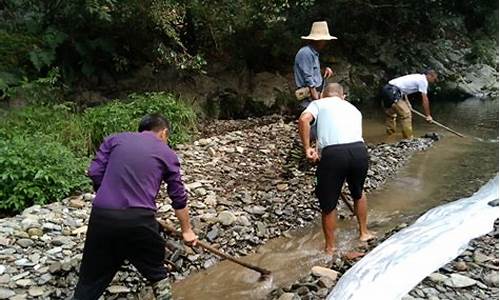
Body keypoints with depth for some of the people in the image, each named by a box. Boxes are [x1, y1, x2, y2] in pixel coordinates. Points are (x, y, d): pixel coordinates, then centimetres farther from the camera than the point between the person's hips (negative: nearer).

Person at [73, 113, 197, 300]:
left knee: (92, 278, 16)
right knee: (155, 271, 22)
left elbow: (95, 173, 6)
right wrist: (186, 230, 26)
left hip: (101, 215, 2)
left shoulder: (115, 139, 16)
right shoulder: (167, 154, 12)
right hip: (139, 219, -1)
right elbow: (179, 198, 15)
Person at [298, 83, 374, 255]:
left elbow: (303, 119, -3)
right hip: (359, 150, 4)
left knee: (328, 204, 15)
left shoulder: (319, 103, 18)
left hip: (333, 153, -4)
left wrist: (307, 148, 1)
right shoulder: (353, 109, 31)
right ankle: (364, 232, 46)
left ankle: (330, 247, 28)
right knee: (358, 192, 32)